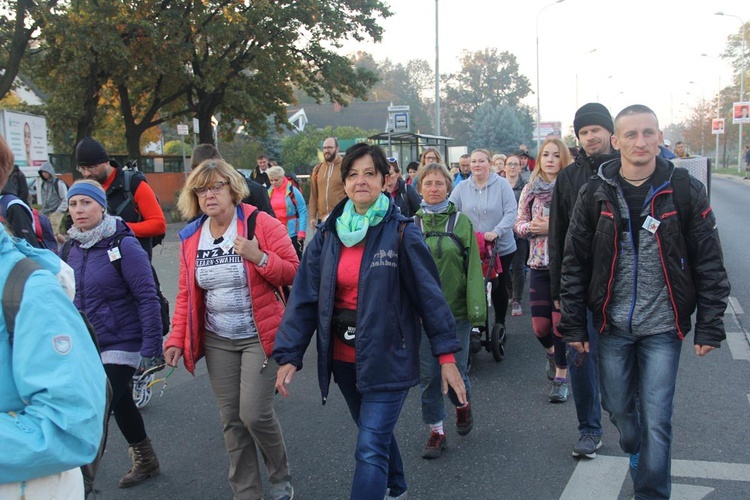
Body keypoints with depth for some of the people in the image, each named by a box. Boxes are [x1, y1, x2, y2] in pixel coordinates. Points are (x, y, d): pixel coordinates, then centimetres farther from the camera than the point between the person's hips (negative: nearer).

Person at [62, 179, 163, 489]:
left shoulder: (123, 245, -15)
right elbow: (71, 298, 15)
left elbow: (147, 298, -17)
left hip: (121, 345, -6)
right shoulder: (74, 248, 5)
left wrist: (150, 349, -20)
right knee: (120, 404, 16)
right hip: (87, 347, 6)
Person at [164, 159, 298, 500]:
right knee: (231, 420, 9)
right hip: (217, 341, 5)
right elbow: (186, 294, 11)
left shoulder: (261, 224, -10)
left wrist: (259, 257, -25)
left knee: (255, 414, -10)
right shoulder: (191, 238, 5)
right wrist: (177, 338, 4)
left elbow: (293, 273, -10)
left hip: (259, 337, -5)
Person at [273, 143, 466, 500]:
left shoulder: (402, 234, -10)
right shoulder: (327, 236, 1)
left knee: (371, 450, -8)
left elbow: (430, 294, -8)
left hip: (388, 358, -5)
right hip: (344, 358, 5)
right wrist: (289, 356, -5)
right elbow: (304, 297, 0)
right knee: (376, 433, 23)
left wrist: (447, 356, -9)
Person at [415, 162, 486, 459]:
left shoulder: (462, 222, -1)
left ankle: (463, 404, 39)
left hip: (456, 311, -1)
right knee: (428, 374, 5)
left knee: (457, 370, 5)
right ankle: (436, 431, 20)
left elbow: (473, 267, -3)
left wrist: (476, 308, -9)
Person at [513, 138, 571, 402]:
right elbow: (518, 224, 10)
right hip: (539, 264, 3)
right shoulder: (530, 189, 6)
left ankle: (561, 376, 19)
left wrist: (553, 227, -18)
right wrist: (531, 227, -11)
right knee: (540, 326, 7)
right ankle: (551, 351, 42)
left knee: (561, 321, 0)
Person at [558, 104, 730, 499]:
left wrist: (710, 326, -4)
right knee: (618, 407, 16)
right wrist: (573, 324, -1)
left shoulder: (685, 191, -5)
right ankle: (635, 453, 48)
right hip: (612, 324, 2)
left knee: (656, 419, 0)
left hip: (663, 326, -2)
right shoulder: (596, 194, -3)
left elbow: (709, 264, -2)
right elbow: (574, 263, 1)